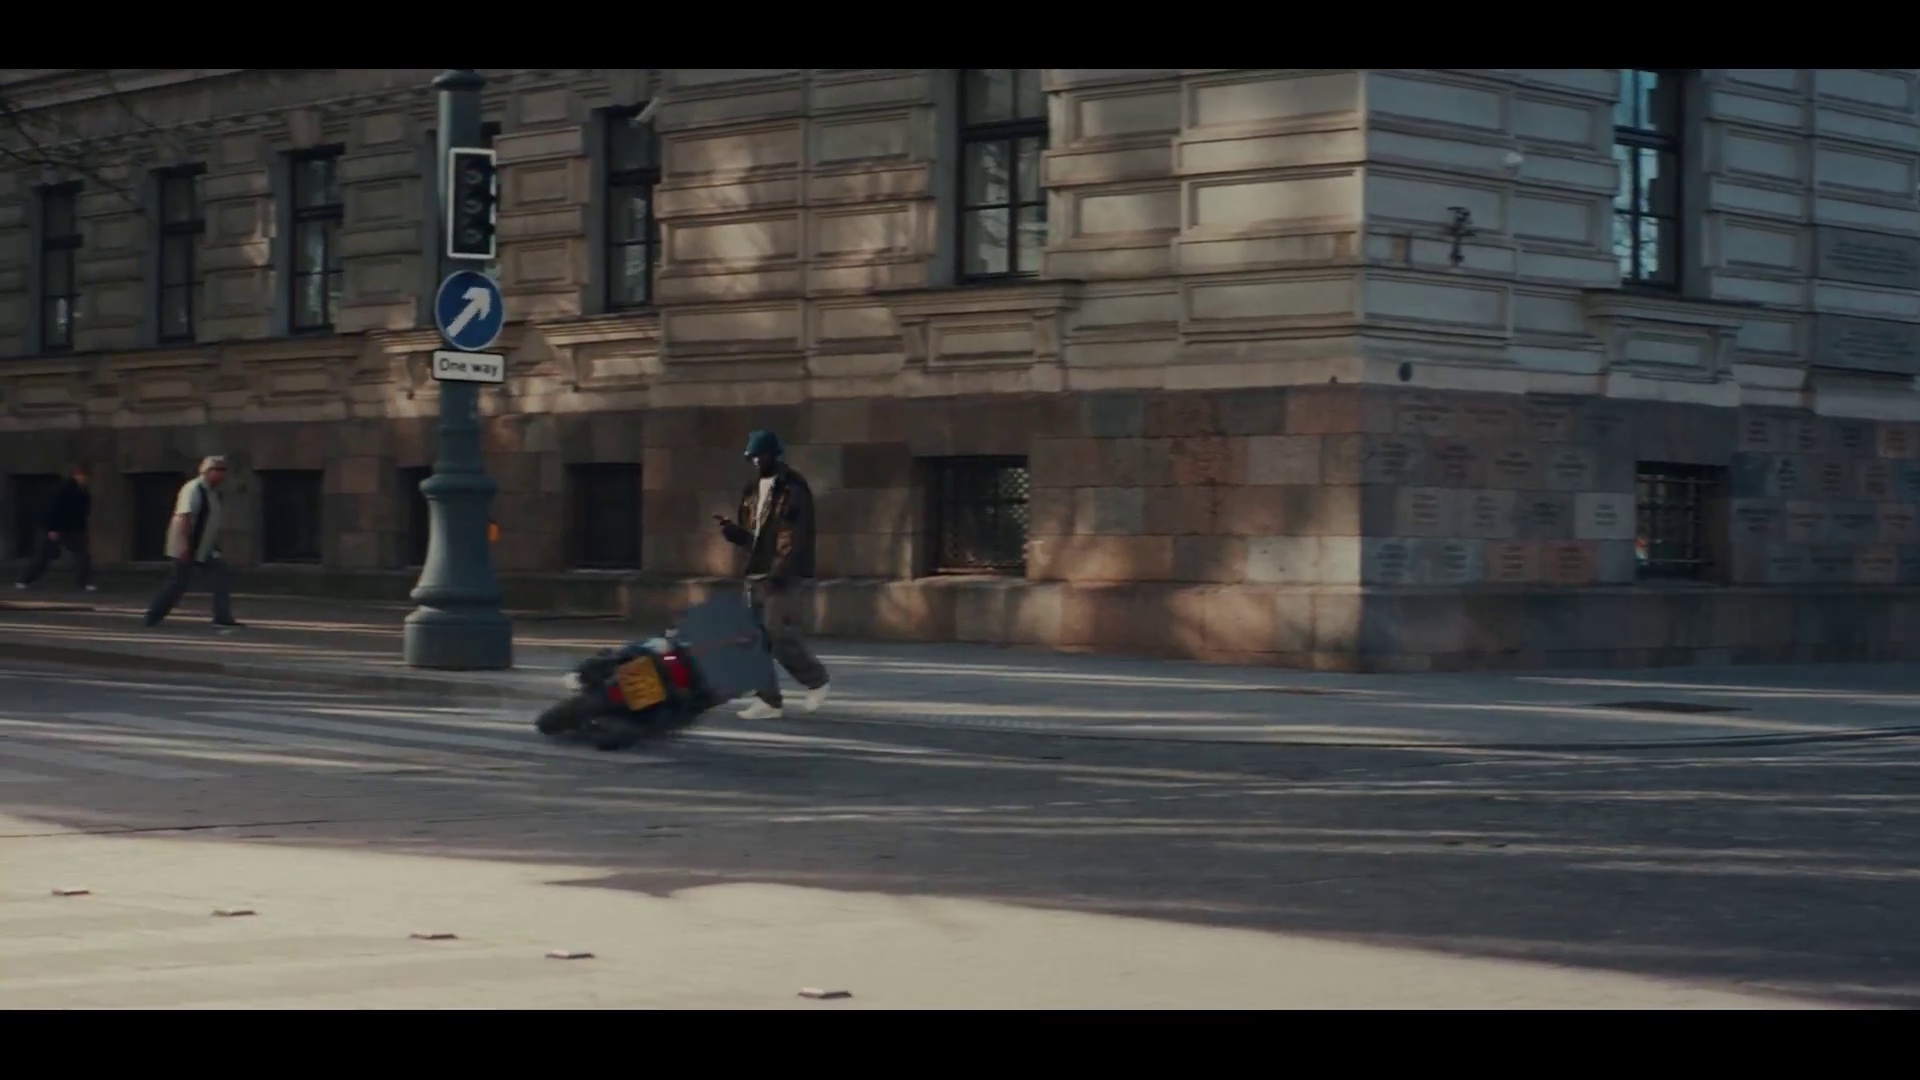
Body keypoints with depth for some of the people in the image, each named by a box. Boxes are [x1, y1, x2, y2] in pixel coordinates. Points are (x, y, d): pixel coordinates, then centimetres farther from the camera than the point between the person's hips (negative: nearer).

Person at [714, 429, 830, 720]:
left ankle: (816, 681, 9)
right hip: (756, 575, 8)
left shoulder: (794, 488, -8)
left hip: (782, 576, -8)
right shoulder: (752, 489, 16)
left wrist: (782, 571, -23)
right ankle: (769, 701, 7)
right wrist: (731, 530, -1)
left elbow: (801, 535, -15)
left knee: (780, 636, -11)